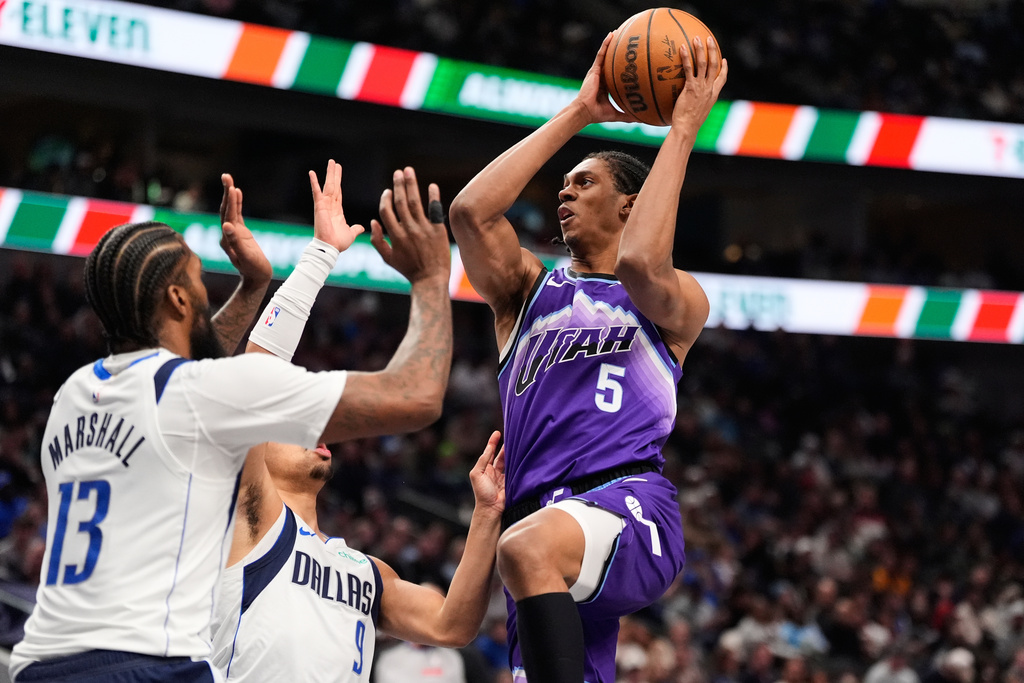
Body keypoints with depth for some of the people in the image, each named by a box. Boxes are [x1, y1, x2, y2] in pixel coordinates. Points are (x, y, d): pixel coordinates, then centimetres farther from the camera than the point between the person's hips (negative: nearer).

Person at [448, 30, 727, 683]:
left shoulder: (678, 302, 13)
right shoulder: (529, 291, 24)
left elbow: (640, 264, -11)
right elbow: (471, 211, 6)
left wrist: (683, 129, -4)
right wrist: (578, 113, 12)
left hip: (631, 507, -5)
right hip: (547, 521, 5)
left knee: (530, 549, -38)